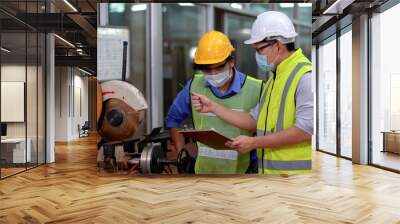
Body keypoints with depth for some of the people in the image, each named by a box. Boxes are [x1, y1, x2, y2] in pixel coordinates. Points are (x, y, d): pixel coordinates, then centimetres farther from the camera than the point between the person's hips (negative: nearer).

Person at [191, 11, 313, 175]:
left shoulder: (305, 76, -14)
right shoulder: (274, 78, 15)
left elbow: (305, 129, -21)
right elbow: (254, 121, 13)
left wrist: (254, 142, -17)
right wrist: (213, 107, 7)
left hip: (294, 170, -8)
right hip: (270, 170, 8)